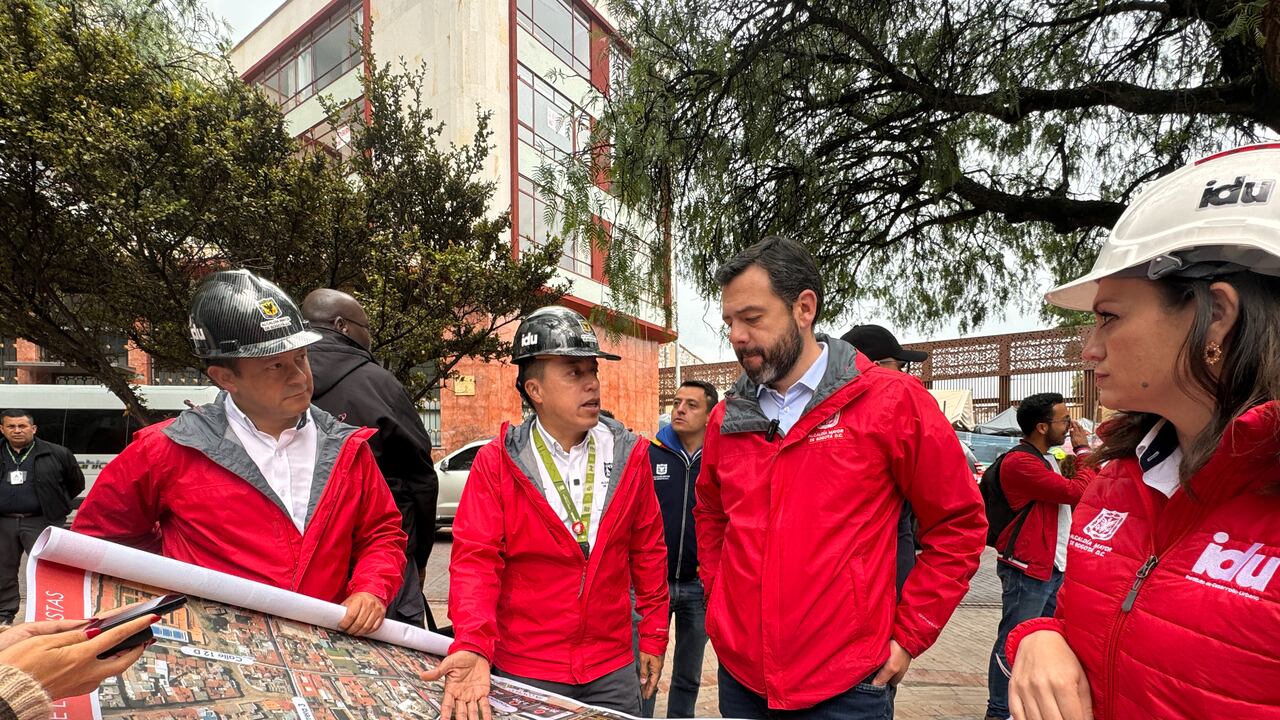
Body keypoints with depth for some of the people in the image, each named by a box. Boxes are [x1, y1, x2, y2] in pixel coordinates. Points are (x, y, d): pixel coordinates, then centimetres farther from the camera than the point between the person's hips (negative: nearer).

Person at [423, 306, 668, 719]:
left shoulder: (628, 456, -3)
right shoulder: (497, 463, -10)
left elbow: (648, 551, 3)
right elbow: (475, 560, -14)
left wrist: (654, 635, 6)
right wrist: (473, 647, -28)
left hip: (612, 670, 3)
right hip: (521, 672, -2)